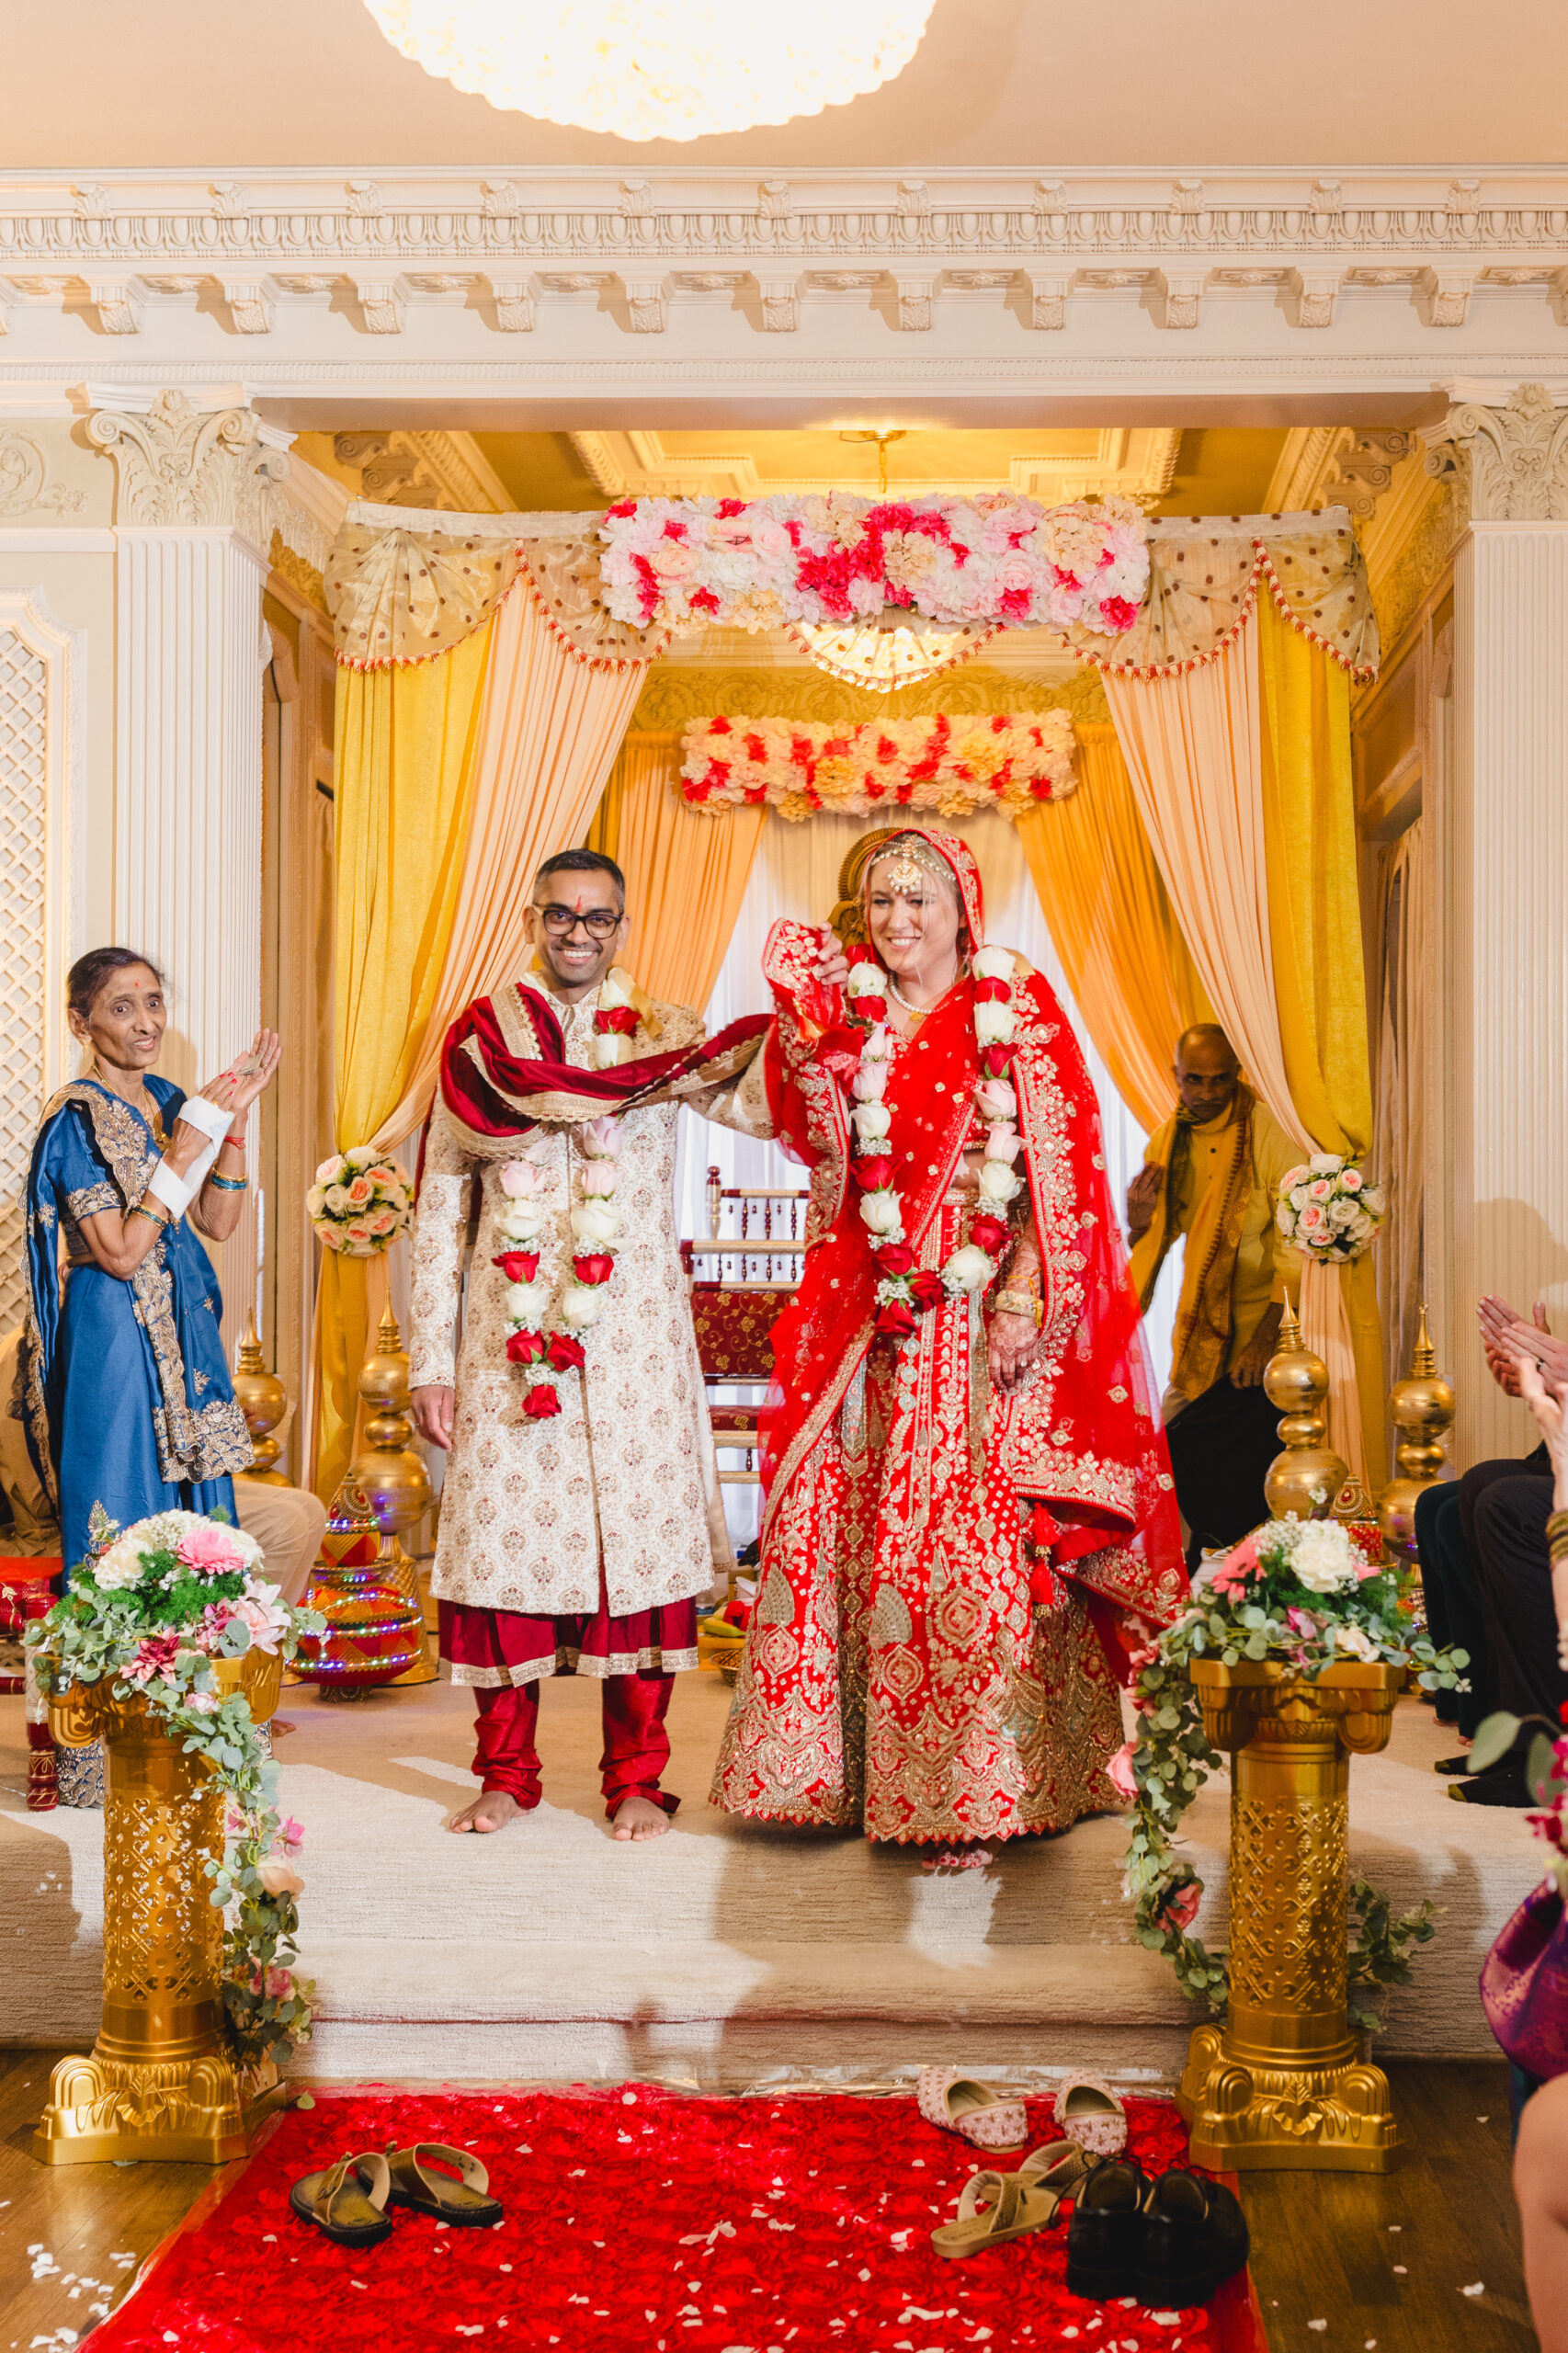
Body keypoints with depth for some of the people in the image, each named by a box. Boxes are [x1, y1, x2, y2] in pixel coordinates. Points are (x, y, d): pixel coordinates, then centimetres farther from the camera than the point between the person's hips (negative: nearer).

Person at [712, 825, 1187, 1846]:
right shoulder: (853, 1014, 12)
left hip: (982, 1318, -4)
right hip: (871, 1320, 4)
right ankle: (843, 1768, 16)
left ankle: (984, 1784, 3)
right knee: (831, 1524, 3)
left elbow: (1058, 1171, -4)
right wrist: (804, 1021, -14)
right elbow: (819, 1138, -2)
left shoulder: (1019, 1015, 2)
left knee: (977, 1541, -7)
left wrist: (1022, 1297, -14)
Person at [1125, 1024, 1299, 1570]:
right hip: (1198, 1329, 6)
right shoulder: (1167, 1143, 6)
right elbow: (1160, 1238, 15)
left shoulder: (1266, 1134, -11)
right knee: (1183, 1451, 7)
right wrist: (1139, 1221, -10)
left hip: (1261, 1325, -6)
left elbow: (1296, 1239, -14)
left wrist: (1267, 1334, -19)